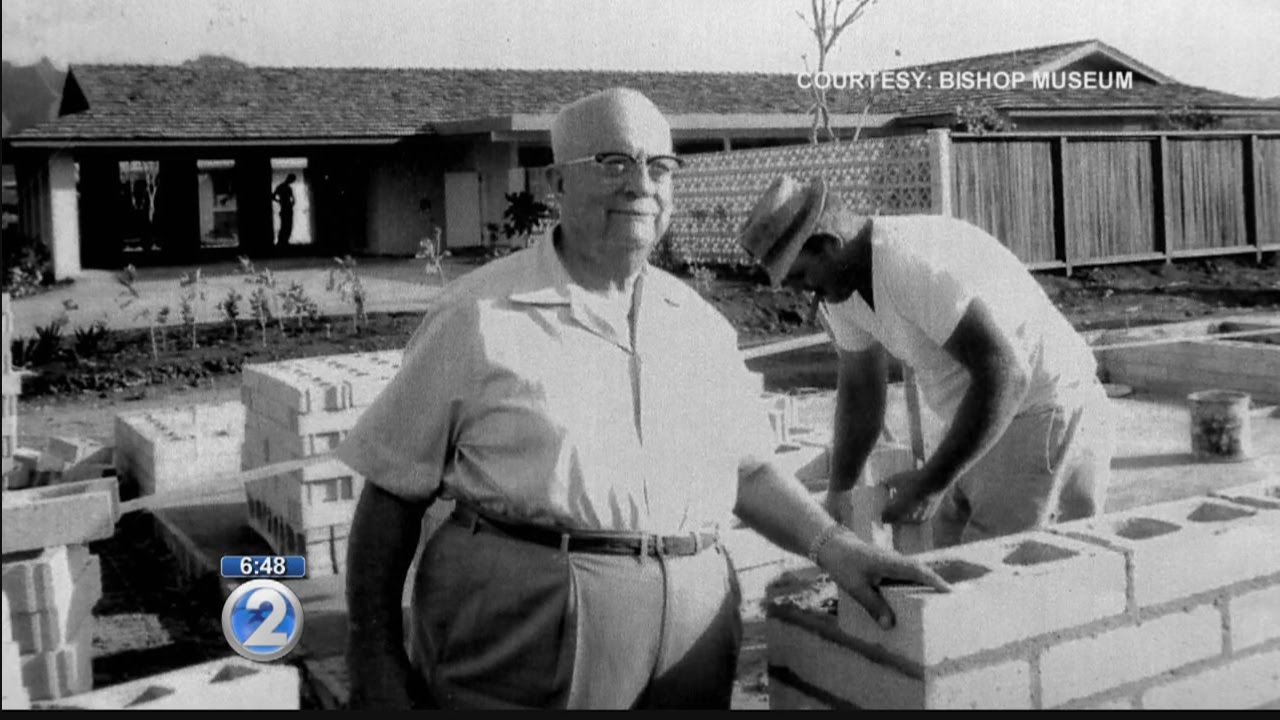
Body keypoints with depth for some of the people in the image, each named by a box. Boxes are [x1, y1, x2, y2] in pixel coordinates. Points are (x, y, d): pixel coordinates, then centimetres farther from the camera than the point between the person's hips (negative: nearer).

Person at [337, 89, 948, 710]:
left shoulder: (702, 326, 10)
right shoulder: (477, 317, -4)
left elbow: (749, 470, 18)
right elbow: (393, 492, -2)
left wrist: (832, 545, 2)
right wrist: (375, 657, -4)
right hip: (517, 655, -4)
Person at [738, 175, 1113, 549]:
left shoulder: (915, 265, -28)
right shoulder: (841, 285, 1)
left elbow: (1005, 375, -32)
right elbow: (859, 388, 13)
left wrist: (932, 483, -28)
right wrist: (837, 493, 12)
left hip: (1047, 417, -9)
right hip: (992, 425, 9)